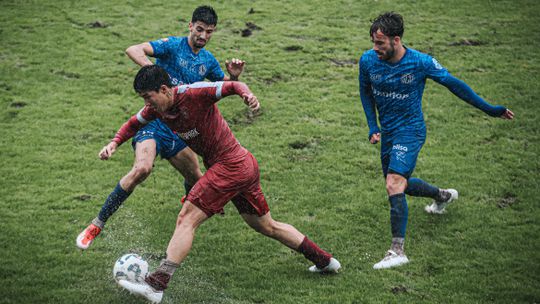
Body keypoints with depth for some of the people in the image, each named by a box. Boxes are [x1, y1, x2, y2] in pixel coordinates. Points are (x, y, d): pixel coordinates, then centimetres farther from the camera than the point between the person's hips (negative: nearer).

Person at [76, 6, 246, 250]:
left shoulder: (208, 61, 10)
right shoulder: (173, 45, -10)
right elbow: (132, 50, -22)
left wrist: (234, 76, -1)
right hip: (154, 120, -6)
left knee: (196, 179, 10)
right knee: (142, 168, -30)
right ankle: (97, 225, -24)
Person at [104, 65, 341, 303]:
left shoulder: (193, 93, -21)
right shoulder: (156, 109, 3)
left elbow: (233, 86, -21)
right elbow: (134, 123, 18)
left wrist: (247, 94, -43)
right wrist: (114, 143, 1)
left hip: (230, 165, -10)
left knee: (186, 219, -14)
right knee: (267, 227, 20)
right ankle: (325, 261, 32)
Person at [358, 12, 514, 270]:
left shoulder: (421, 62, -19)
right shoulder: (368, 61, -8)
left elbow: (453, 84, -6)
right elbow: (366, 92, 12)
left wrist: (490, 109, -1)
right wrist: (373, 127, 3)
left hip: (410, 131, -6)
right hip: (387, 132, 6)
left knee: (394, 184, -24)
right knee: (401, 185, 20)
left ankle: (397, 250, -24)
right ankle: (443, 195, 51)